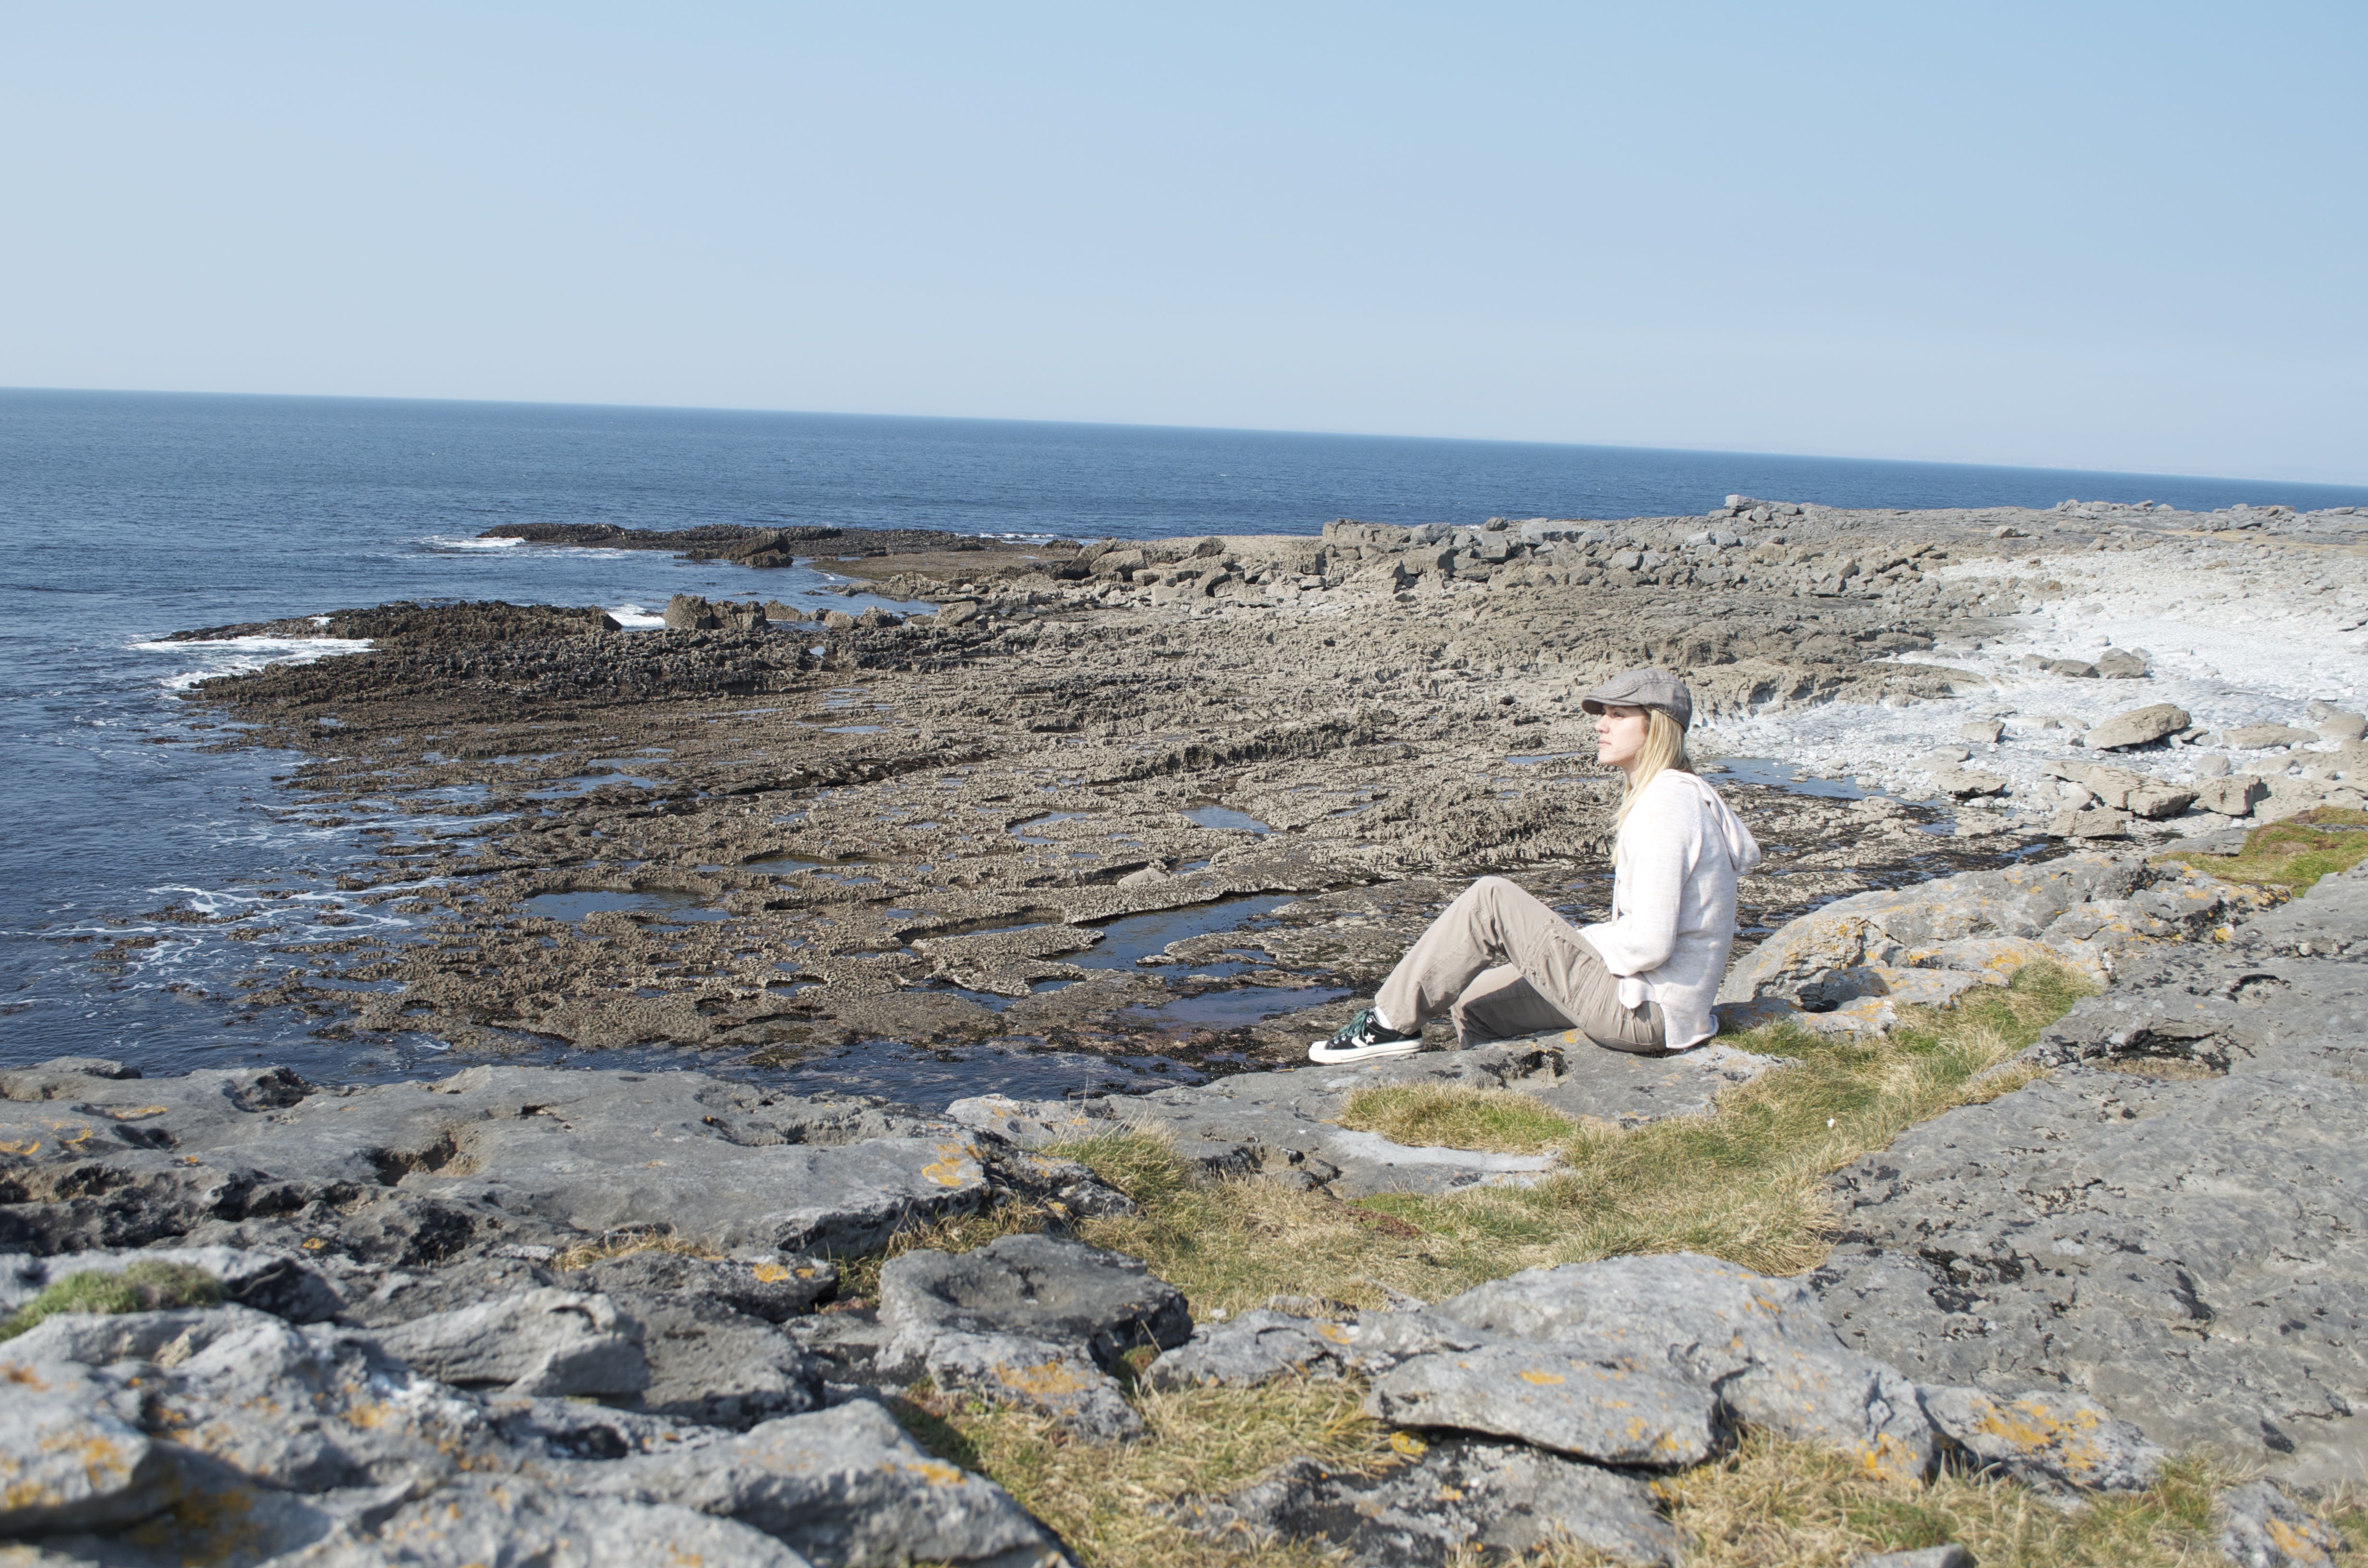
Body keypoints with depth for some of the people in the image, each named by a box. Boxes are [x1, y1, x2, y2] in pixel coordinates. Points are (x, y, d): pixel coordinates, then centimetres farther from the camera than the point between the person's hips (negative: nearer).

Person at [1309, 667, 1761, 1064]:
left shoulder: (1664, 805, -18)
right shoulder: (1681, 795, 15)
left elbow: (1650, 942, -25)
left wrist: (1568, 944, -8)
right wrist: (1566, 941, 10)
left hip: (1644, 1012, -10)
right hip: (1656, 1007, 10)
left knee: (1491, 901, -13)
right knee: (1474, 999, 15)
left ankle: (1392, 1022, -3)